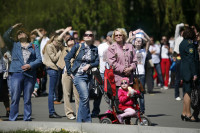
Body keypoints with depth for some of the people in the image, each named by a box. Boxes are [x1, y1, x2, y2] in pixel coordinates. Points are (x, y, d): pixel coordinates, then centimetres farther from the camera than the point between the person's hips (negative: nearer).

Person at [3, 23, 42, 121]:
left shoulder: (34, 47, 17)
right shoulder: (14, 45, 18)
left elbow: (39, 60, 6)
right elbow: (5, 36, 5)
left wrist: (30, 65, -9)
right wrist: (13, 27, 6)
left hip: (30, 75, 1)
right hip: (16, 73, -1)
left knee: (27, 99, 3)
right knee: (15, 99, -6)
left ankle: (27, 119, 7)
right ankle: (12, 120, -4)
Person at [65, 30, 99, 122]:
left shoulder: (95, 49, 8)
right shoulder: (78, 47, 0)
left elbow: (97, 62, 5)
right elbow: (67, 58, 2)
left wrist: (89, 65, -14)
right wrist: (69, 72, -2)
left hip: (89, 76, 4)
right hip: (78, 75, -4)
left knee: (83, 99, 6)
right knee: (85, 97, -15)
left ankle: (80, 120, 16)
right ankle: (87, 120, -7)